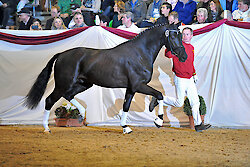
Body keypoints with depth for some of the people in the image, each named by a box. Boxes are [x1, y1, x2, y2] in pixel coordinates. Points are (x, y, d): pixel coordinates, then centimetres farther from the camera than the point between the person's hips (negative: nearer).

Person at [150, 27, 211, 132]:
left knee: (195, 102, 5)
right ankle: (160, 100, 17)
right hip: (180, 79, -7)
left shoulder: (191, 47, 14)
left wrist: (194, 74, 17)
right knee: (179, 103, -2)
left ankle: (198, 124, 9)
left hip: (190, 79, 7)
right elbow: (168, 55, -22)